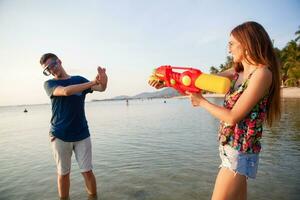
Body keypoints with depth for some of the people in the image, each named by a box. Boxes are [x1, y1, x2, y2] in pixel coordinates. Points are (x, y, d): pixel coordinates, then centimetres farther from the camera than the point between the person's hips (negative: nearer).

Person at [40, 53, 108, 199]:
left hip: (81, 134, 1)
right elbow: (66, 91, -22)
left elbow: (100, 89, -11)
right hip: (59, 136, 0)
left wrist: (103, 82, -36)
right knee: (63, 173, 12)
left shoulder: (79, 79, 4)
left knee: (87, 171, 6)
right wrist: (93, 82, -28)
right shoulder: (49, 84, 0)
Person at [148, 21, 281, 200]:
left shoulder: (262, 73, -17)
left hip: (239, 151, -7)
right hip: (230, 148, 7)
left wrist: (202, 102, -8)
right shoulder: (238, 71, 7)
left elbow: (232, 117, -19)